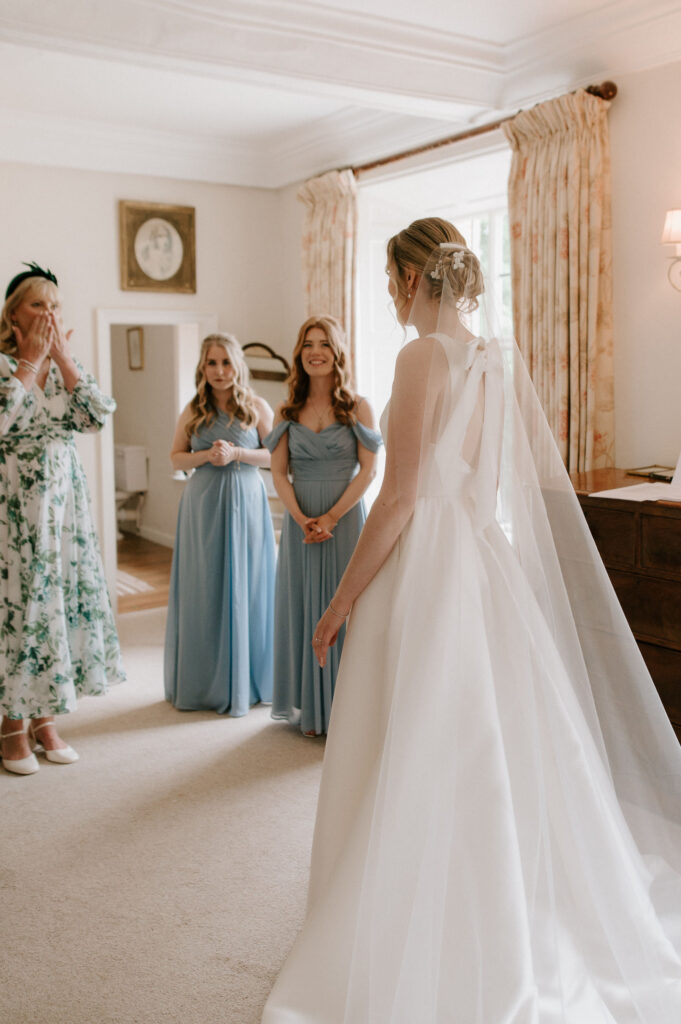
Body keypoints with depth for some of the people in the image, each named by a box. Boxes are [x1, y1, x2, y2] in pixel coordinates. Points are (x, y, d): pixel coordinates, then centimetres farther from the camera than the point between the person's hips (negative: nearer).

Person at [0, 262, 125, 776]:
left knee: (66, 594, 6)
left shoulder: (66, 365, 10)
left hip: (65, 498, 5)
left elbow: (98, 415, -5)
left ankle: (43, 717, 19)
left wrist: (62, 356, -7)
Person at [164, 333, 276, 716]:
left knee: (245, 589, 3)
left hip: (245, 501, -1)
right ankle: (204, 682, 15)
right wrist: (206, 455, -9)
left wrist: (237, 454, -14)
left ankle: (245, 681, 16)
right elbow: (177, 457, 10)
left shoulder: (257, 407, 2)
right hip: (203, 504, 2)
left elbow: (275, 454, 0)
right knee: (204, 590, 4)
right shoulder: (193, 411, 7)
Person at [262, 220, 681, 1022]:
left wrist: (341, 599, -13)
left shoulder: (425, 356, -15)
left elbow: (400, 496, -19)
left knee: (416, 761, 3)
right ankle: (507, 944, 35)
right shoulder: (501, 356, 7)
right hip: (491, 561, 8)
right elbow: (540, 470, 12)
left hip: (424, 566, -8)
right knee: (489, 754, 18)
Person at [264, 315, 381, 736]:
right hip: (301, 522, 3)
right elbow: (279, 473, 3)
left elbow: (369, 469, -7)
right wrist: (302, 519, -12)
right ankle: (311, 709, 19)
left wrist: (332, 516, -15)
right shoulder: (288, 412, 7)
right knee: (305, 607, 7)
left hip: (346, 517, -3)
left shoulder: (357, 407, 0)